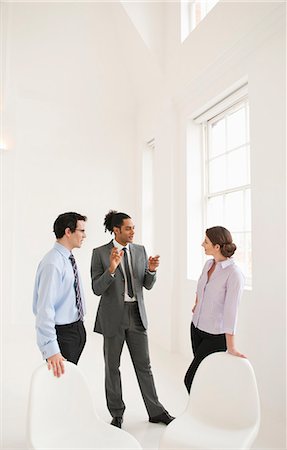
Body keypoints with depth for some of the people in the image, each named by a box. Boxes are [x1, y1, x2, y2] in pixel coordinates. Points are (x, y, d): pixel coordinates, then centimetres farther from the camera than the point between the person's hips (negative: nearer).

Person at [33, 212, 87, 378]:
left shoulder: (69, 258, 6)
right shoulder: (53, 263, -24)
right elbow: (45, 308, -30)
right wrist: (50, 349, -32)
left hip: (77, 328, 9)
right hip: (61, 333, -9)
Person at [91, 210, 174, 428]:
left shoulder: (140, 250, 3)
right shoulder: (100, 253, -8)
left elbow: (148, 285, 5)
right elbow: (97, 288, -12)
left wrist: (151, 270, -16)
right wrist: (111, 268, -28)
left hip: (137, 314, 3)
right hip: (113, 316, -3)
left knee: (144, 365, 11)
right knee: (112, 367, 12)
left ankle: (156, 411, 27)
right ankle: (117, 413, 31)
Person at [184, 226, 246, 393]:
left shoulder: (234, 274, -22)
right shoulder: (209, 264, 0)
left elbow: (231, 310, -25)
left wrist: (230, 346, -24)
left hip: (216, 335, -7)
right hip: (197, 327, 7)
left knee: (190, 379, -3)